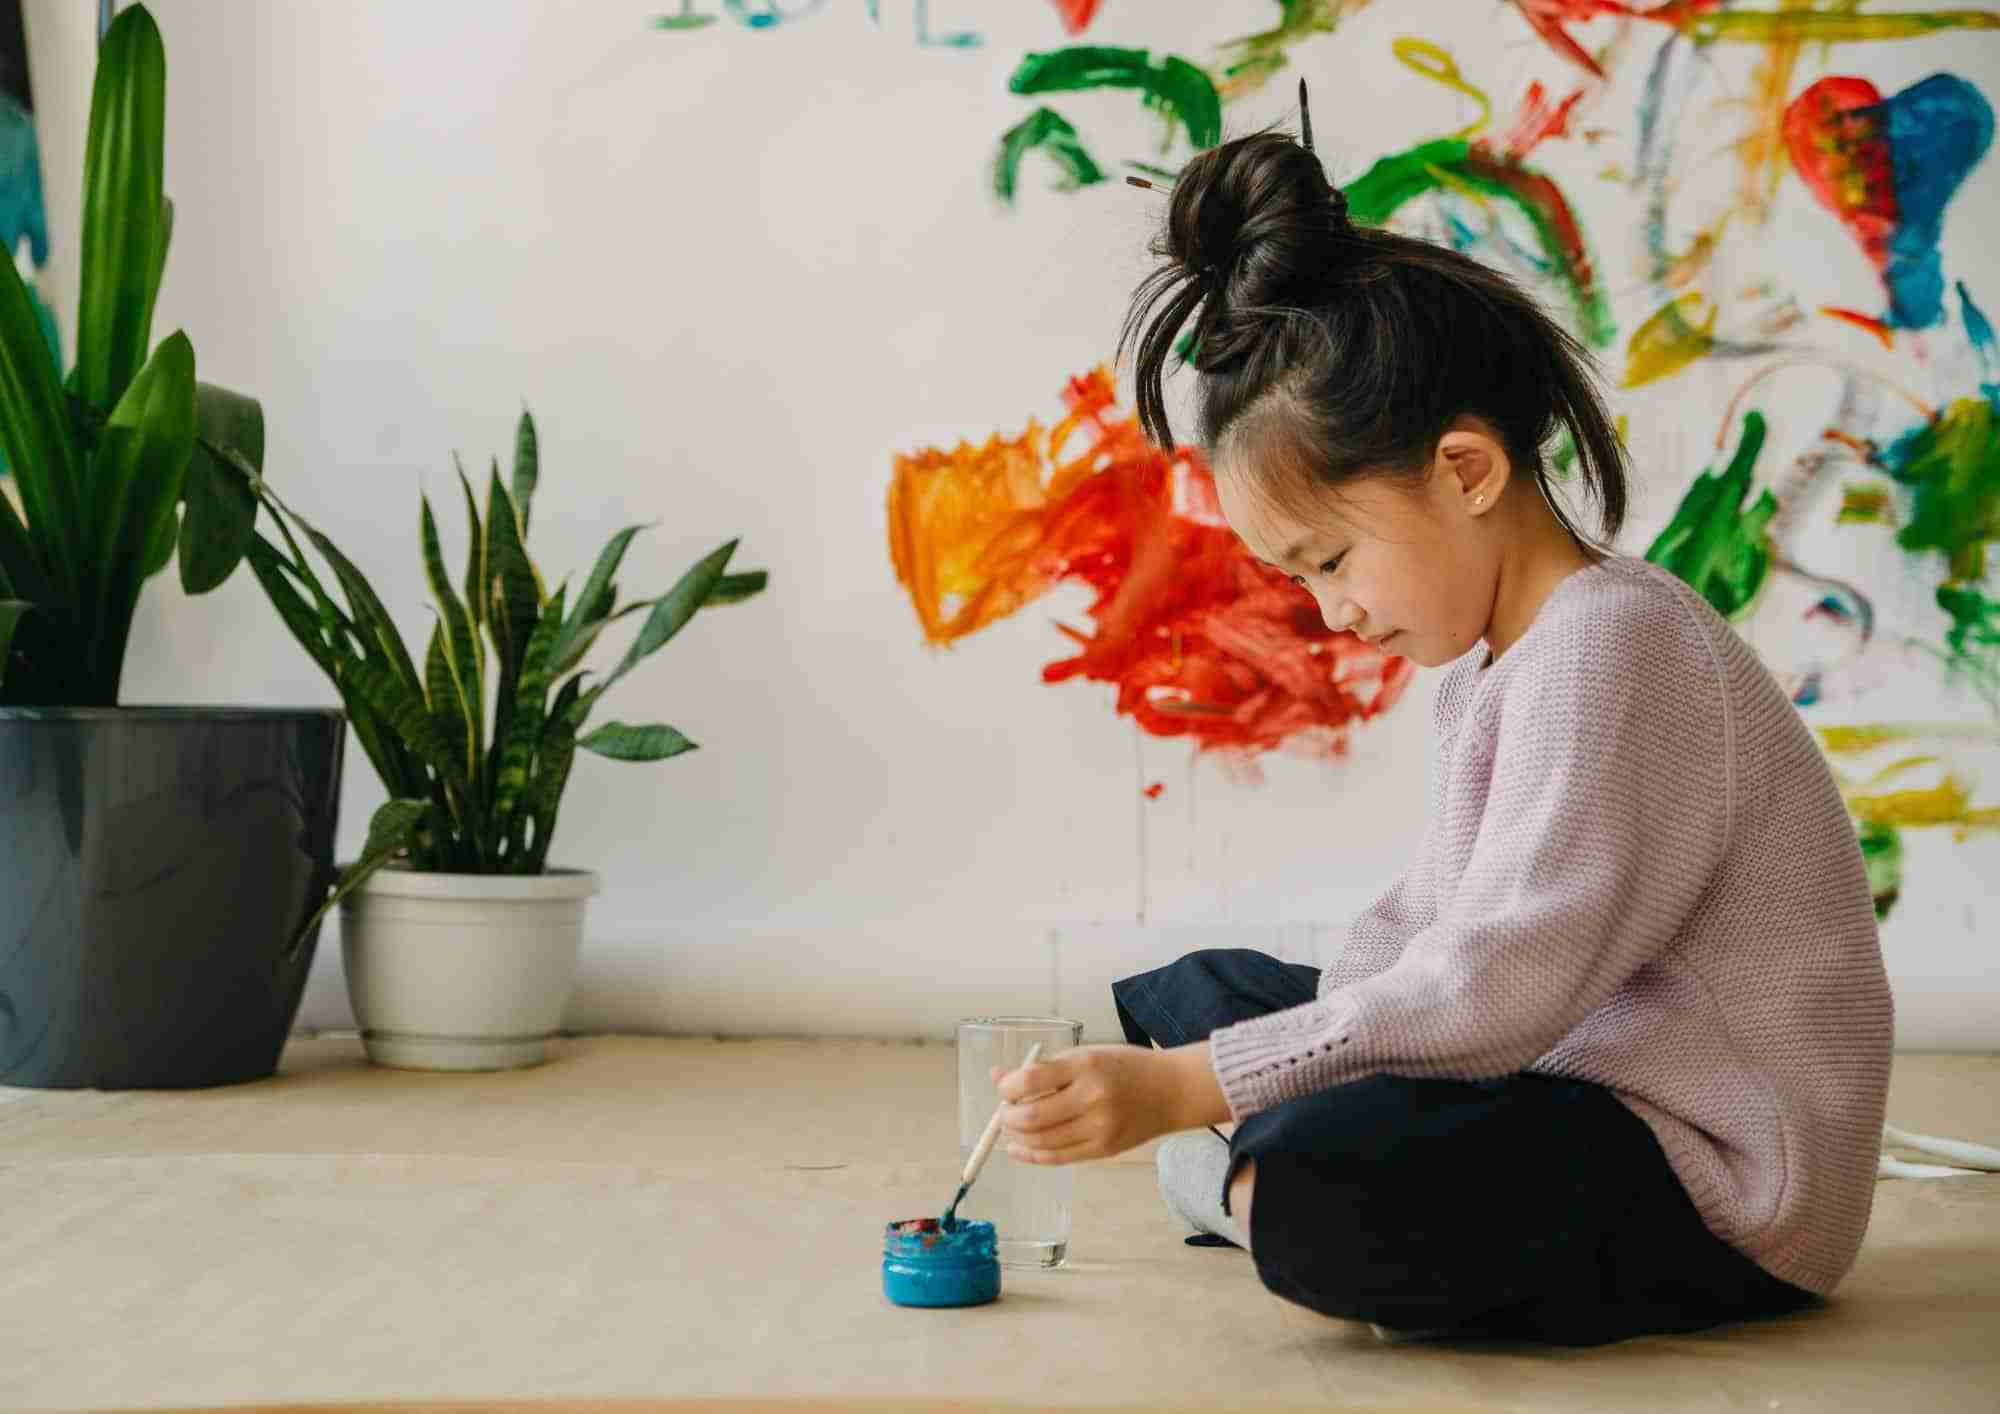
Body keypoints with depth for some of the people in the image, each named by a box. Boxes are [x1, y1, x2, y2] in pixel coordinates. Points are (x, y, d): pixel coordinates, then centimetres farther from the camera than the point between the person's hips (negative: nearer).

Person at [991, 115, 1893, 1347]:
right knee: (1195, 995, 16)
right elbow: (1426, 927, 14)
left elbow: (1504, 981, -28)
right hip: (1561, 1083, 11)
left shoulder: (1609, 641, -20)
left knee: (1321, 1185, -37)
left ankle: (1249, 1190, -5)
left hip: (1717, 1184, -11)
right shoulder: (1494, 660, 13)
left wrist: (1187, 1088, -30)